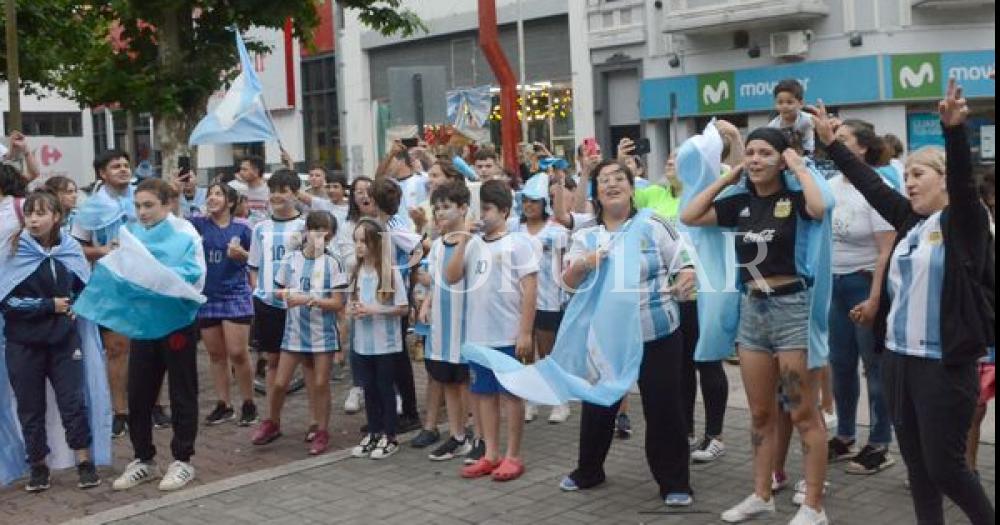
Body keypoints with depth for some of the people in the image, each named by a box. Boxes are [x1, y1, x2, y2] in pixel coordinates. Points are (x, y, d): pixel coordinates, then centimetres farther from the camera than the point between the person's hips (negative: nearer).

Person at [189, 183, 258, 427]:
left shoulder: (242, 229, -1)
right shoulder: (198, 224, 3)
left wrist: (242, 254, -15)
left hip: (235, 295, -3)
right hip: (206, 296, 3)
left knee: (237, 352, -5)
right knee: (215, 354, 9)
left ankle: (249, 403, 8)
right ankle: (223, 404, 19)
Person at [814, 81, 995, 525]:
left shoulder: (964, 222, -6)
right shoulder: (910, 221, 11)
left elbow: (962, 178, -22)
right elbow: (870, 185, 16)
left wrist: (954, 129, -39)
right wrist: (830, 143, 18)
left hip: (944, 364, -7)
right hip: (899, 358, 7)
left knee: (944, 465, 0)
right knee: (915, 463, 11)